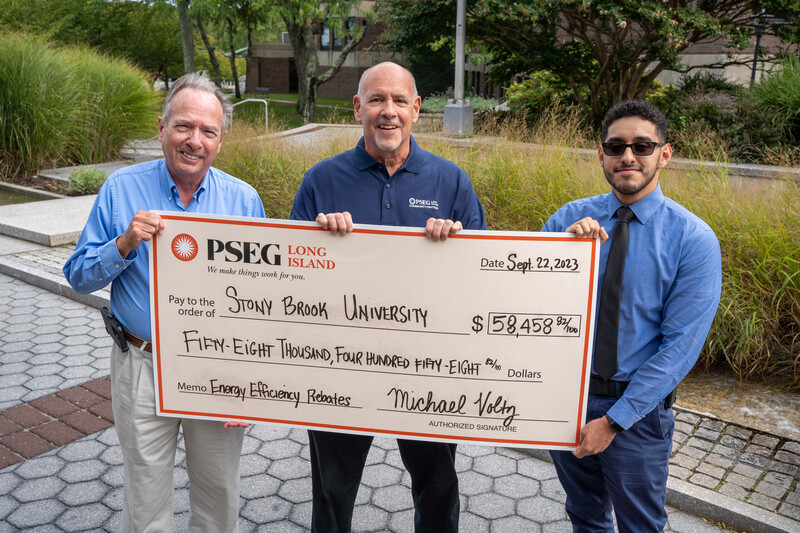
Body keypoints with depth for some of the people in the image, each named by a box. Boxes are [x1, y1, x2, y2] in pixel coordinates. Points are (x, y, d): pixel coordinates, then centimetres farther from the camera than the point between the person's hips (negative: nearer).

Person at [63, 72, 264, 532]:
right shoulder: (121, 190, -4)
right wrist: (124, 244, -21)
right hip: (143, 369, 0)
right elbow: (79, 277, -2)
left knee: (220, 495, 18)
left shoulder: (244, 200, -3)